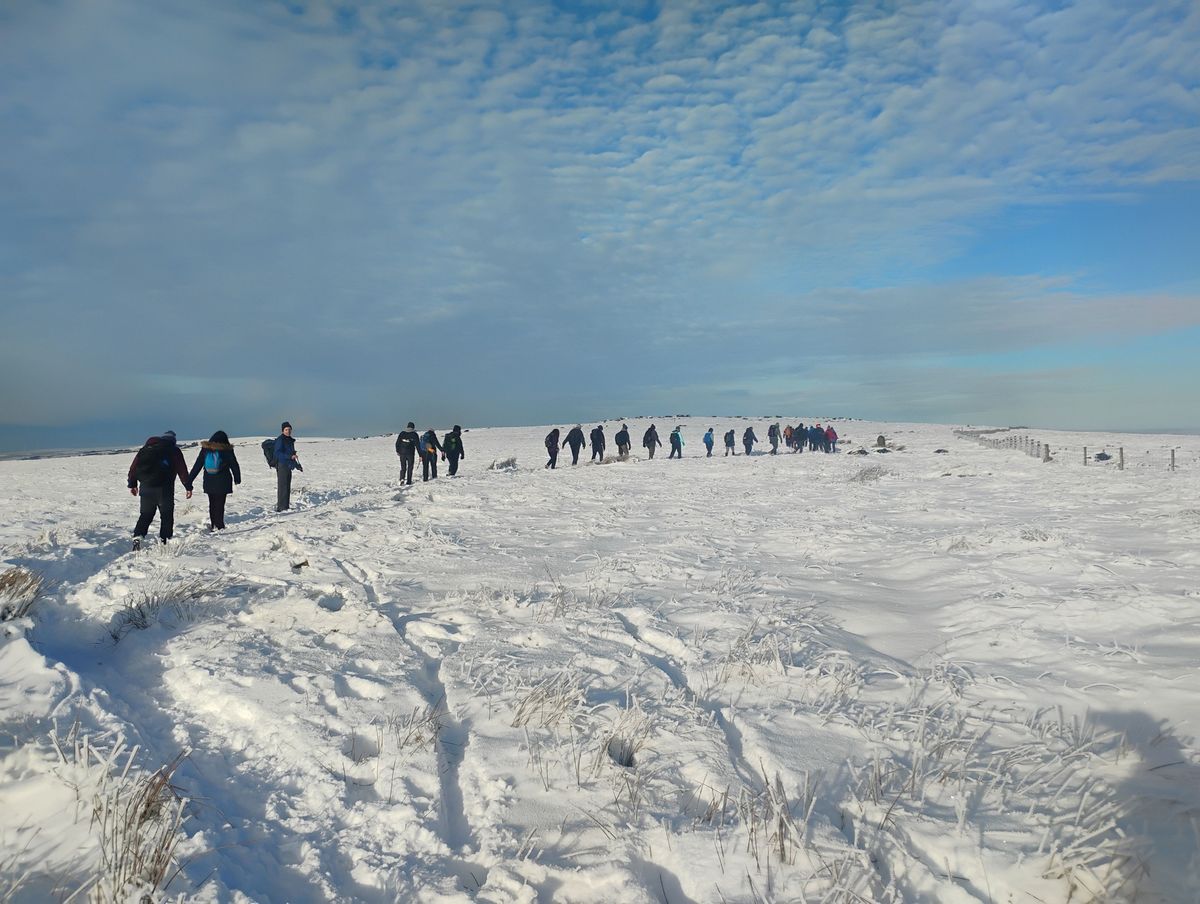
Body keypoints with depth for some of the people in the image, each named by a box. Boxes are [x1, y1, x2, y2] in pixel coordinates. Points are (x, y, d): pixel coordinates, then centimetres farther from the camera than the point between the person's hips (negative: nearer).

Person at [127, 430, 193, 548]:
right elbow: (182, 470, -2)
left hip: (146, 487, 4)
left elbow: (134, 466, 14)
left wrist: (132, 484, 21)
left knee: (145, 514, 14)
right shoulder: (174, 450, 2)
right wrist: (188, 487, 2)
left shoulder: (146, 448, 14)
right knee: (166, 515, 7)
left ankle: (137, 536, -5)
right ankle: (164, 541, 4)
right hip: (164, 489, -4)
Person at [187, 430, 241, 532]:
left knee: (212, 504, 15)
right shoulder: (227, 450, -4)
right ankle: (219, 525, -4)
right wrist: (237, 479, 17)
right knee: (220, 504, -1)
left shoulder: (205, 449, 4)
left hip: (209, 482, 3)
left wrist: (189, 480, 9)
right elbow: (234, 466, 3)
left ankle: (213, 524, 19)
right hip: (223, 483, -3)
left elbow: (197, 466, 5)